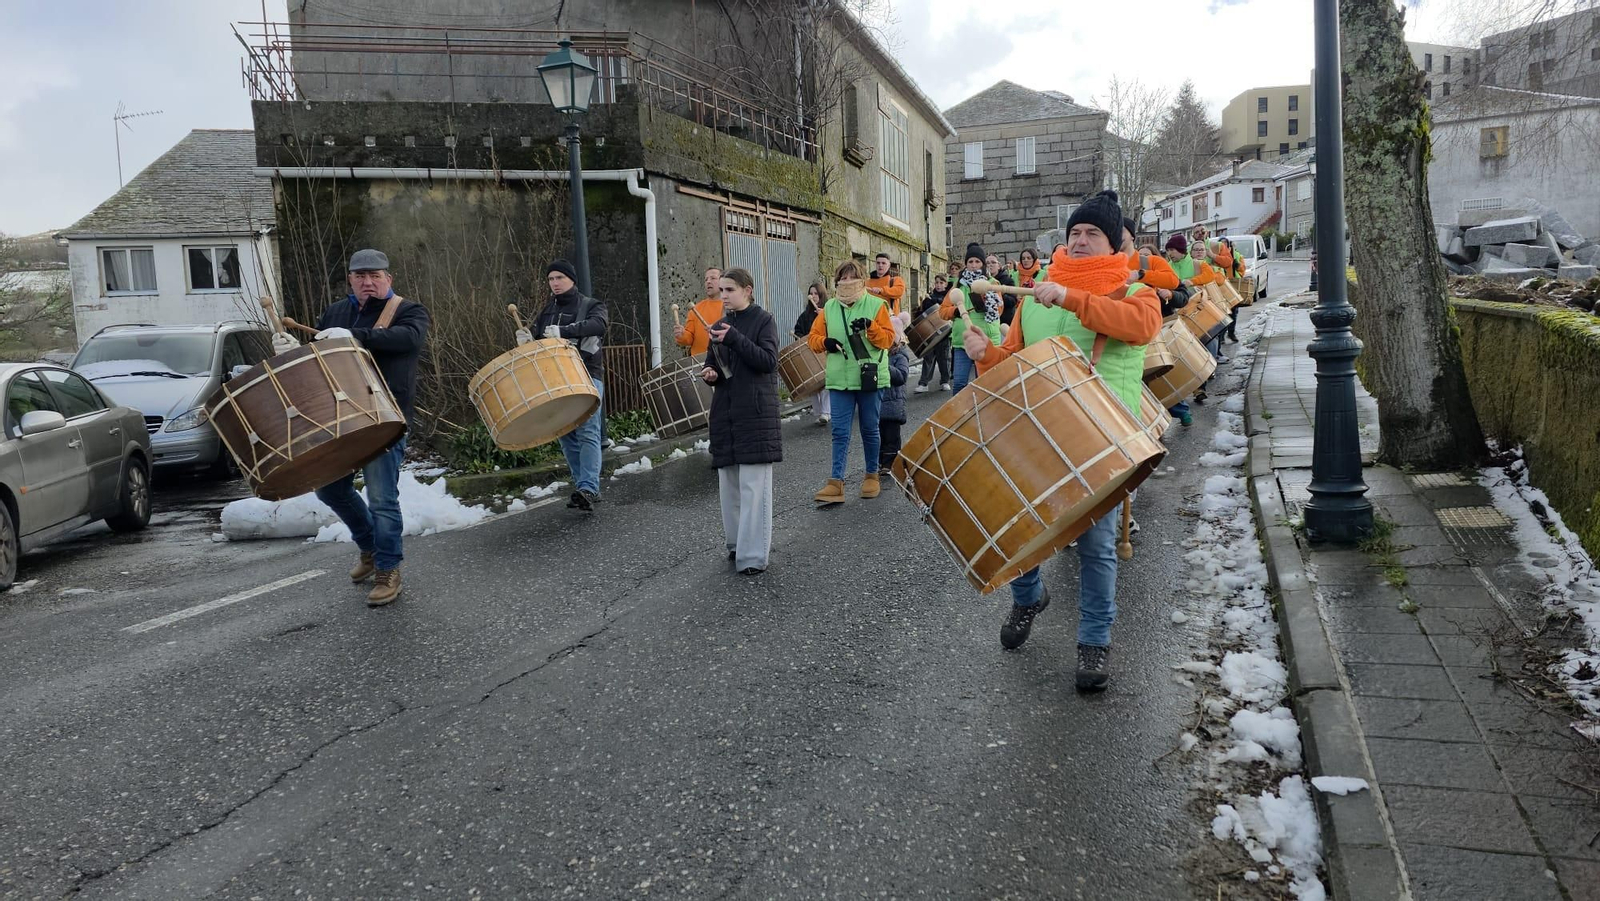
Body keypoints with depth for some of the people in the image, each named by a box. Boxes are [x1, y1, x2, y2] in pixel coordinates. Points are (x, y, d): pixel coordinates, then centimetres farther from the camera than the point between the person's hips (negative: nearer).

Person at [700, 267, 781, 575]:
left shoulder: (764, 320, 0)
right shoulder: (718, 326, 14)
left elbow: (768, 361, -12)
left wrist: (735, 339, -20)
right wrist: (710, 375, -4)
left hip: (756, 414, -5)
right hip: (725, 414, 5)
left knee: (753, 485, -7)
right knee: (729, 483, 8)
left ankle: (753, 555, -4)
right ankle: (737, 543, 22)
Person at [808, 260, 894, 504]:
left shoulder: (876, 305, -1)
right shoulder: (828, 308, 7)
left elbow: (888, 338, -7)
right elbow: (813, 336, 10)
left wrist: (870, 326, -23)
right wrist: (824, 342, -11)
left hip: (869, 378, -2)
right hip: (839, 380, 2)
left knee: (870, 429, 9)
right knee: (840, 432, -1)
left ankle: (872, 475, 25)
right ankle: (836, 483, -1)